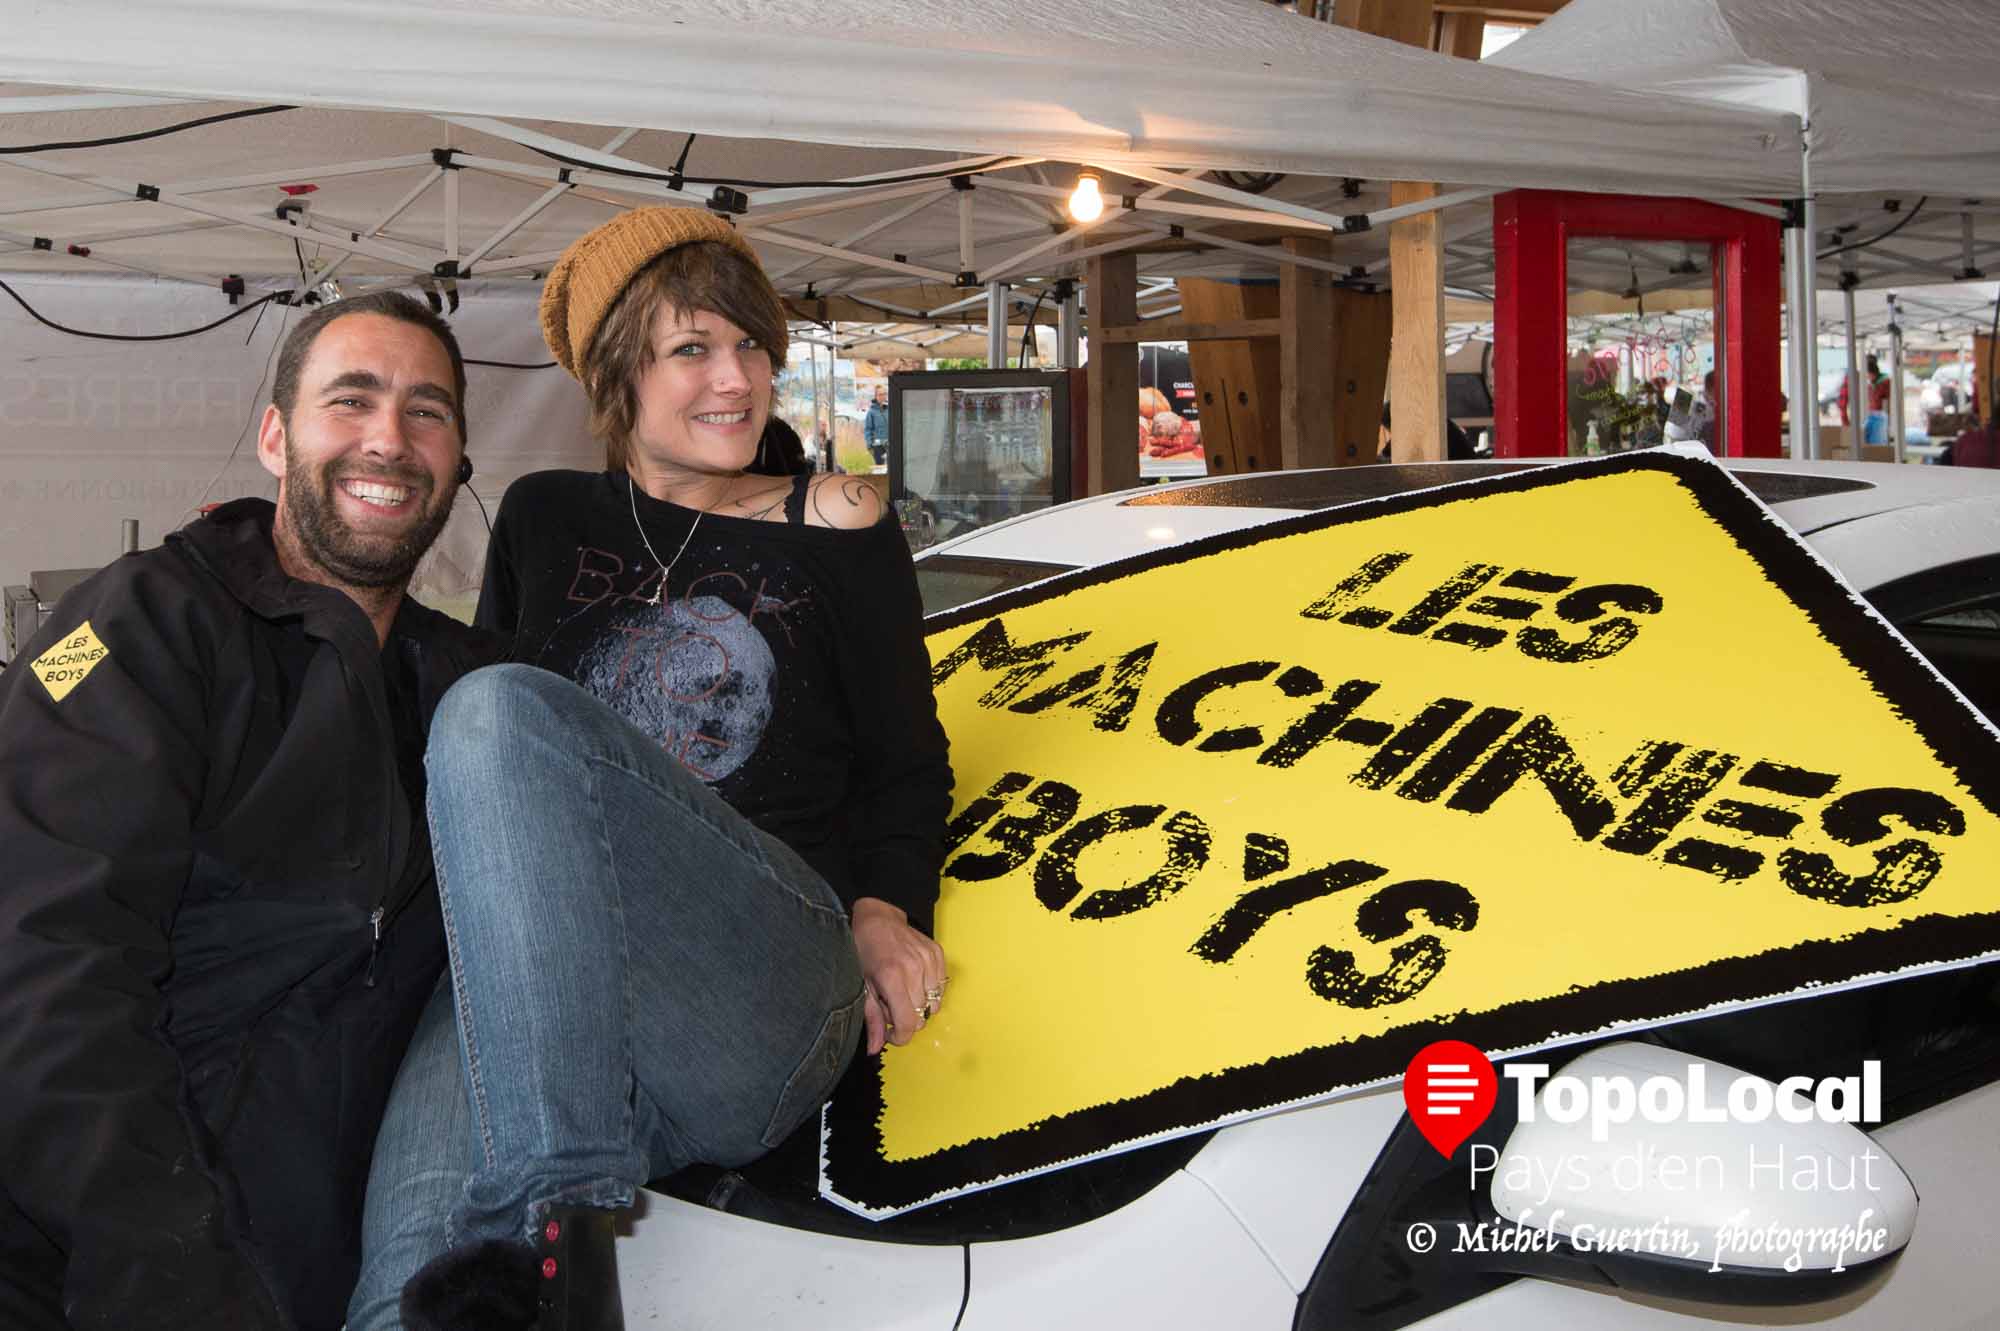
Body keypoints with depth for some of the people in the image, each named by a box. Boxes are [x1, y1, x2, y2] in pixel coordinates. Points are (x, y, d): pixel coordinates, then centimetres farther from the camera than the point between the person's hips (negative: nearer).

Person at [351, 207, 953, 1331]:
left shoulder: (835, 532, 18)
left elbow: (906, 762, 19)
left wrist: (886, 911, 0)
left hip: (768, 987, -1)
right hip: (526, 987, 1)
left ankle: (547, 1227, -34)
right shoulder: (545, 521, 24)